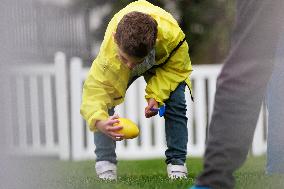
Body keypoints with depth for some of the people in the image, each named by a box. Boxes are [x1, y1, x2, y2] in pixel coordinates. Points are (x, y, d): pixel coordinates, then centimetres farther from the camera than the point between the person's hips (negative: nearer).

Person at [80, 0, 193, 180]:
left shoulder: (171, 33, -44)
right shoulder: (108, 54, -47)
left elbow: (177, 66, -23)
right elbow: (95, 87, -46)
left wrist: (156, 95, -34)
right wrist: (99, 122, -65)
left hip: (164, 61, 0)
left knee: (176, 103, -17)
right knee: (103, 104, -19)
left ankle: (177, 165, -6)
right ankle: (105, 165, -10)